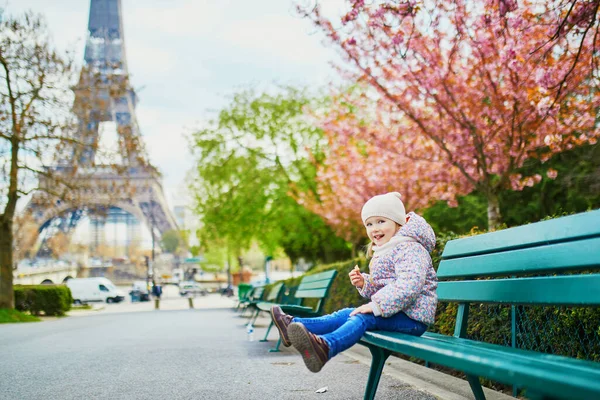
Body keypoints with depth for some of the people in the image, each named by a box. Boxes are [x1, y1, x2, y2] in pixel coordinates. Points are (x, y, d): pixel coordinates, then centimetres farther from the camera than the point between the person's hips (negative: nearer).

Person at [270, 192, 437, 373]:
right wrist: (364, 283, 4)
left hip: (413, 318, -10)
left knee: (363, 317, -30)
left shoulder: (410, 249, -13)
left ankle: (327, 346, -56)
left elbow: (409, 285, -27)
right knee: (347, 313, -2)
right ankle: (294, 326, -12)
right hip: (394, 311, 10)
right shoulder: (383, 253, 21)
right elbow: (380, 286, 26)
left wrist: (377, 305, -29)